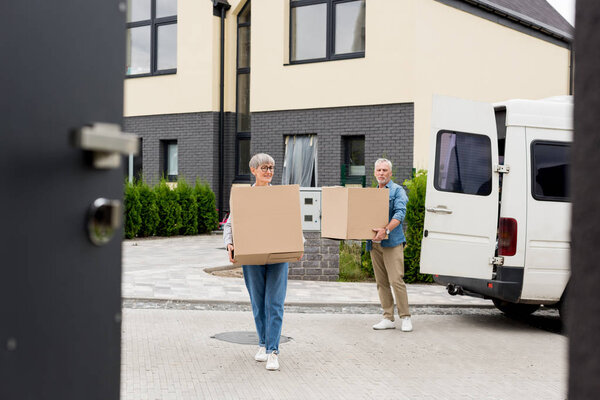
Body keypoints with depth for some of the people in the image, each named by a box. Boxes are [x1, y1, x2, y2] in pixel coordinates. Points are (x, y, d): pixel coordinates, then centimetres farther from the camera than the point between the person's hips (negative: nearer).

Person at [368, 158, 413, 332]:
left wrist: (386, 229, -29)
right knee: (381, 282, 7)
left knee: (396, 280, -11)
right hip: (374, 243, 6)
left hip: (392, 242, -6)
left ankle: (405, 317, -2)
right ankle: (388, 318, 12)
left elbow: (400, 213, -15)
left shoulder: (397, 191, 0)